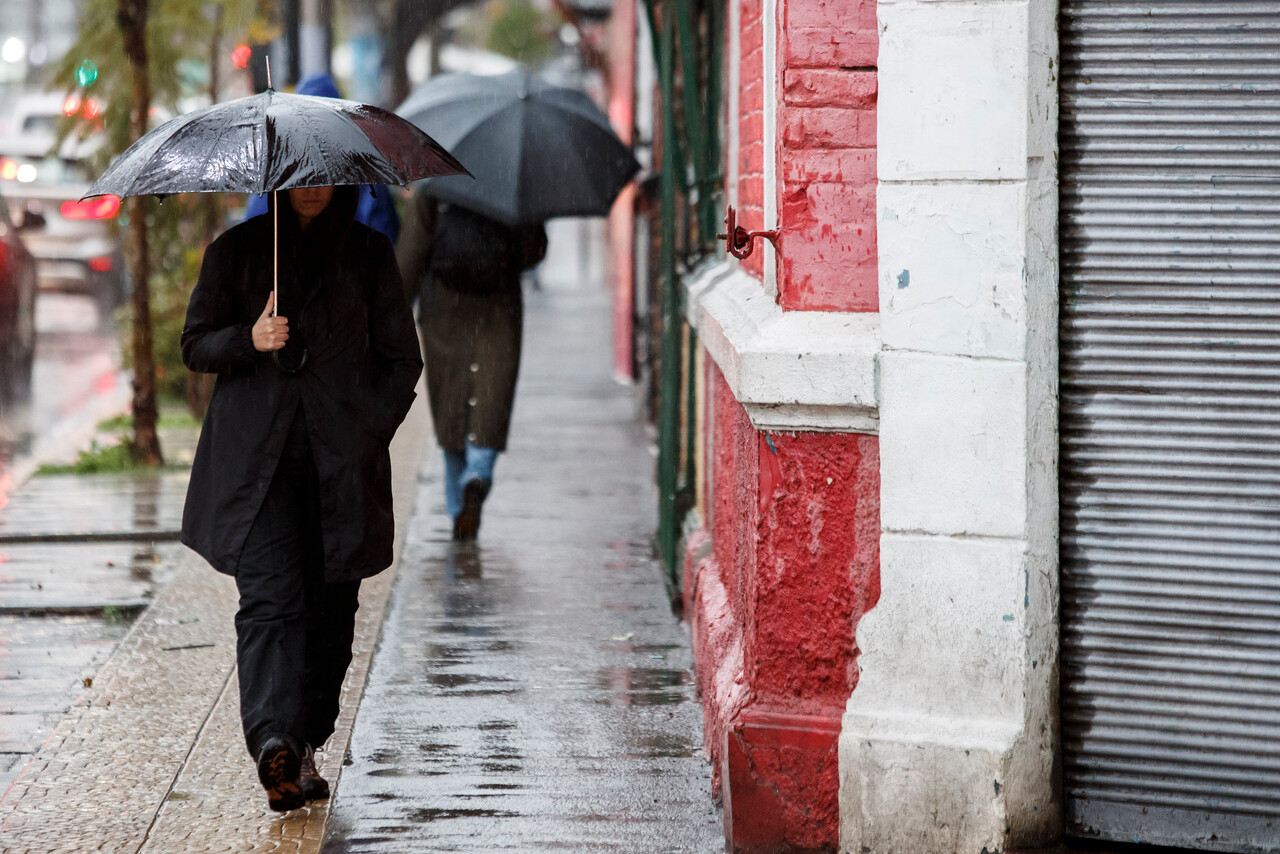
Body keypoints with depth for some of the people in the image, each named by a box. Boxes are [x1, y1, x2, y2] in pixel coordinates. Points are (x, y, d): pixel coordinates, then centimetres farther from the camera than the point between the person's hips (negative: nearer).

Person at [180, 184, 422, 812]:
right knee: (269, 597, -16)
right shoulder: (234, 252, 9)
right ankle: (273, 744, -31)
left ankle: (307, 745, 18)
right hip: (256, 459, -1)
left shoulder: (369, 255, 9)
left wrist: (368, 435, -1)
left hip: (342, 460, 1)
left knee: (330, 607, 3)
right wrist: (248, 340, -10)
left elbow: (403, 360, 11)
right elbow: (195, 346, 10)